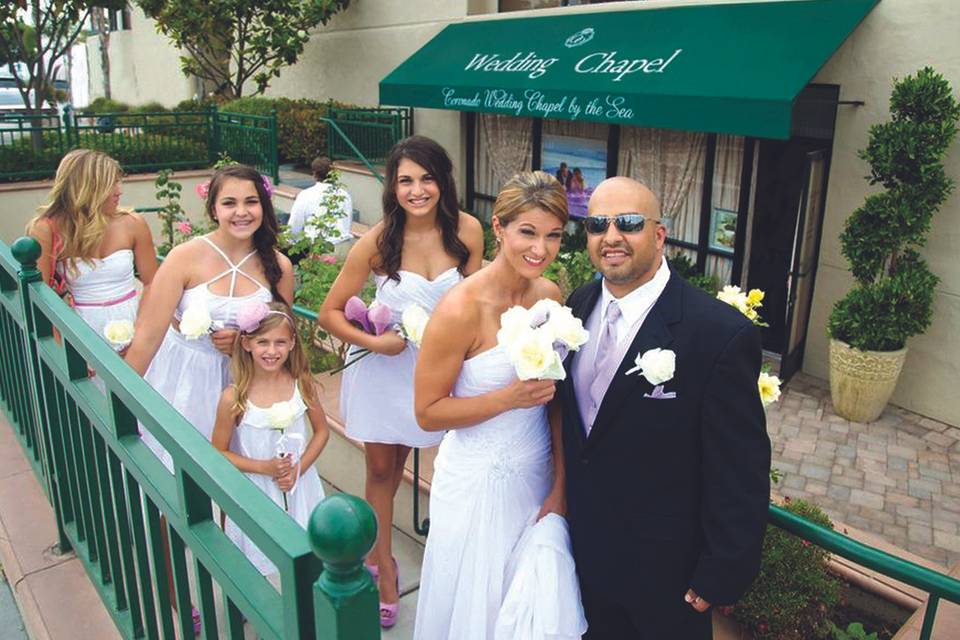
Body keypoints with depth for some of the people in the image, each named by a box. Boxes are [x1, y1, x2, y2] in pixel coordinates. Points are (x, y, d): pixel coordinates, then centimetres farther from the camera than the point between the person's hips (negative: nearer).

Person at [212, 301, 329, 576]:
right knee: (253, 571, 11)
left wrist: (298, 468, -11)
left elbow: (321, 431, 2)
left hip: (300, 488, 2)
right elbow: (218, 453, -7)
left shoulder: (302, 384, -9)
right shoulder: (234, 398, -16)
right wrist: (264, 467, -18)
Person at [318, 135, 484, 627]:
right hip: (384, 363, -2)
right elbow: (329, 313, -11)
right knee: (382, 469, 12)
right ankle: (382, 563, 33)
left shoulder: (466, 231, -13)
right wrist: (373, 342, -23)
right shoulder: (377, 242, -18)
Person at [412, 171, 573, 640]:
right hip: (478, 483, -5)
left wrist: (560, 485, 1)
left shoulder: (551, 296, -4)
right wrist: (508, 397, -27)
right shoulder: (460, 310, -22)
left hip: (538, 476, 6)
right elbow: (428, 412, -16)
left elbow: (557, 398, 4)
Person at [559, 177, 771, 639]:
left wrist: (721, 575, -14)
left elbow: (740, 475, -19)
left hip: (665, 572, -5)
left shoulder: (721, 334, -25)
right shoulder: (578, 305, -4)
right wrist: (564, 500, 12)